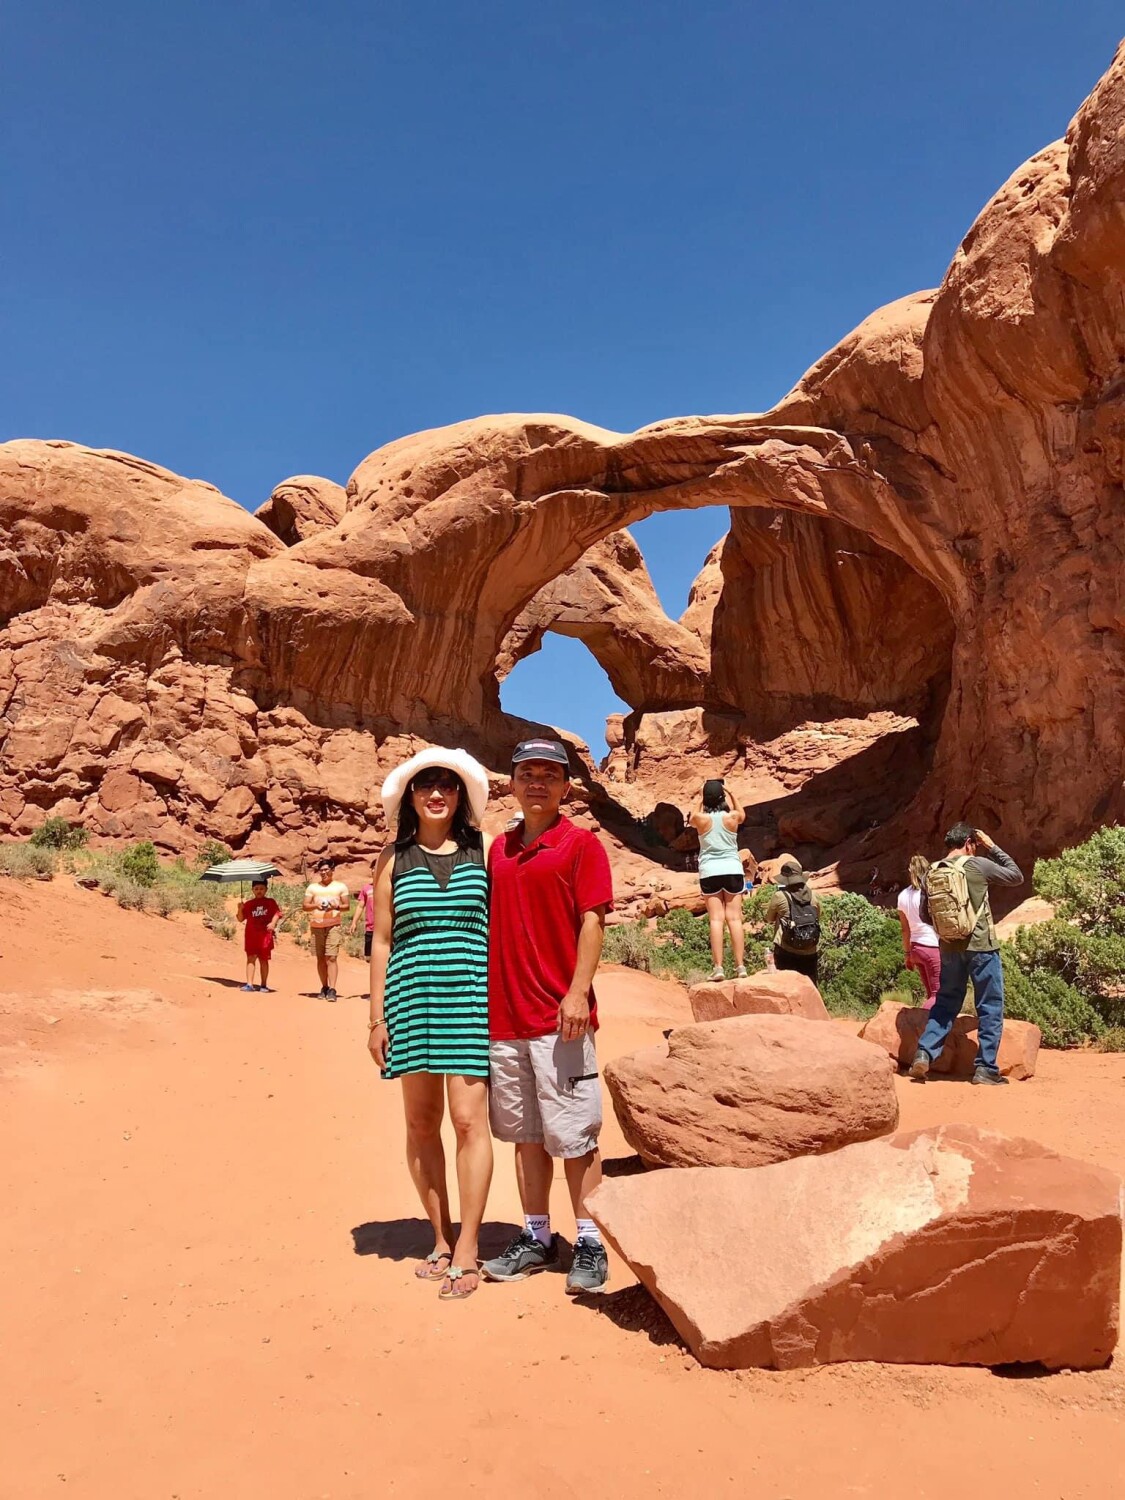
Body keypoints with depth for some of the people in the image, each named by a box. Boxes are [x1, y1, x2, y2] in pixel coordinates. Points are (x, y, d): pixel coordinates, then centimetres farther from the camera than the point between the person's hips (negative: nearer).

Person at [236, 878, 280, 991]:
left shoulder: (270, 902, 5)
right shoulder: (249, 904, 9)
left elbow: (277, 913, -3)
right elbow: (241, 919, 8)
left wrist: (273, 923, -21)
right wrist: (240, 909, -10)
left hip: (265, 935, -1)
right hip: (251, 935, 1)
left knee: (264, 959, 6)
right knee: (251, 958, -6)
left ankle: (264, 985, 13)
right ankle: (249, 984, -9)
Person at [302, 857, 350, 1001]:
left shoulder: (340, 886, 8)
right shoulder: (312, 887, 12)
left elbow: (347, 906, 7)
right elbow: (304, 906, 9)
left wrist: (336, 906, -13)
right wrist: (315, 905, -10)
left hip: (333, 926, -3)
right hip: (317, 926, 3)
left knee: (331, 957, -12)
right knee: (320, 958, 7)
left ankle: (332, 989, -15)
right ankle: (324, 987, 17)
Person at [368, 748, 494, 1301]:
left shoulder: (483, 851, 5)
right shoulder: (393, 858, 7)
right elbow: (381, 942, 8)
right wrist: (377, 1018, 5)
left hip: (471, 998, -2)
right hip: (411, 997, 2)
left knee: (468, 1119, -5)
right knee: (421, 1122, 8)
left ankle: (466, 1253, 6)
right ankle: (441, 1239, 24)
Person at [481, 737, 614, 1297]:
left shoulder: (581, 844, -2)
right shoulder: (499, 848, 14)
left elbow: (592, 922, -8)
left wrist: (578, 993, -17)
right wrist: (483, 995, 14)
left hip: (559, 1017, -5)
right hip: (504, 1015, 6)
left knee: (573, 1135, 1)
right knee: (524, 1133, 13)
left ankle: (590, 1244, 13)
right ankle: (536, 1238, 25)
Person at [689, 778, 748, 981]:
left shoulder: (701, 818, -5)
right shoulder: (732, 817, -2)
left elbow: (691, 819, 21)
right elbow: (742, 814, 24)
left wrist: (701, 800, 21)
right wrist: (729, 795, 26)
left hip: (710, 872, -1)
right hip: (732, 869, 1)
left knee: (716, 919, -4)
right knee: (734, 918, 1)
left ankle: (718, 967, -10)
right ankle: (740, 966, -1)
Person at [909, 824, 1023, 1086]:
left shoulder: (931, 873, 4)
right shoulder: (977, 865, -9)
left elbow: (926, 915, 11)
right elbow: (1017, 876, 5)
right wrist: (992, 847, 10)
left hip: (950, 949, 5)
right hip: (981, 946, -4)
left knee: (945, 1004, 15)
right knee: (990, 1007, 6)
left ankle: (923, 1054, 3)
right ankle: (985, 1068, 7)